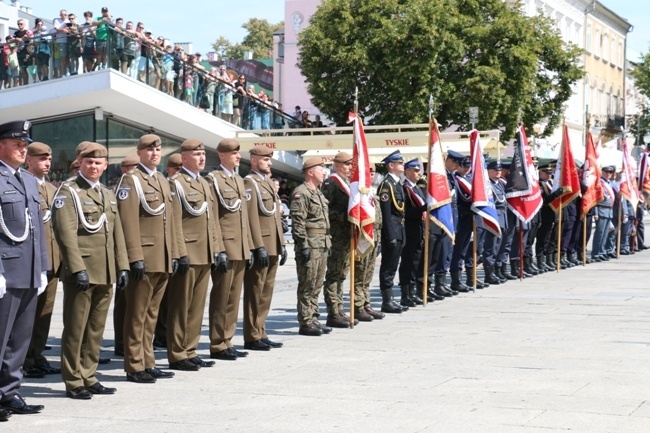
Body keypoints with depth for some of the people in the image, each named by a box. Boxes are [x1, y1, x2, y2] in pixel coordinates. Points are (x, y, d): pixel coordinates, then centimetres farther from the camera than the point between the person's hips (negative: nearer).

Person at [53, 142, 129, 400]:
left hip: (106, 274, 7)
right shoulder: (68, 192, -5)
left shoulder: (108, 195, 18)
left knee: (96, 329, 11)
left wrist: (122, 267, 11)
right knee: (75, 329, -1)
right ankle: (73, 382, 5)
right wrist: (77, 269, -20)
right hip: (80, 271, -7)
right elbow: (66, 233, -13)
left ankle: (88, 377, 19)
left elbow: (117, 234, 19)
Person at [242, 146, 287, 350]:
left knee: (266, 292, 11)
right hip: (259, 247, -9)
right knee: (255, 292, -4)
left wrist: (282, 244, 18)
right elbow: (251, 217, -16)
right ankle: (252, 337, 0)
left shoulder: (269, 182, 20)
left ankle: (260, 334, 18)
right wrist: (259, 247, -21)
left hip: (272, 247, 9)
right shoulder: (250, 183, -9)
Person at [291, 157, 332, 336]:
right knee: (307, 286, -6)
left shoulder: (318, 193, 20)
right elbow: (297, 222, -17)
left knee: (316, 285, 12)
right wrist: (303, 246, -21)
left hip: (322, 246, 9)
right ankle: (305, 323, -3)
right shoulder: (301, 193, -11)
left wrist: (328, 243, 21)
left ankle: (313, 319, 18)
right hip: (309, 245, -9)